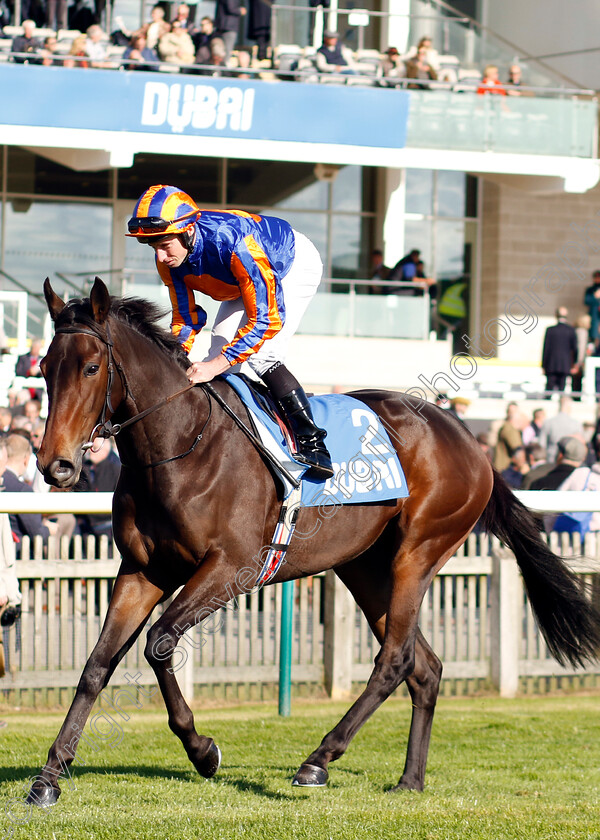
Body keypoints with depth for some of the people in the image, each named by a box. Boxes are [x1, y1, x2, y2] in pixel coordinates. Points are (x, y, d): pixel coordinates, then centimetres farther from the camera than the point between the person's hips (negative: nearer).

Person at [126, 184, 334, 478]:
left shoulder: (233, 243, -44)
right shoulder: (168, 258, -22)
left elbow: (267, 319, -42)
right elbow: (185, 317, -9)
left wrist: (217, 365, -48)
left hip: (295, 264, -7)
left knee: (261, 356, -23)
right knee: (219, 352, -3)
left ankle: (312, 442, -17)